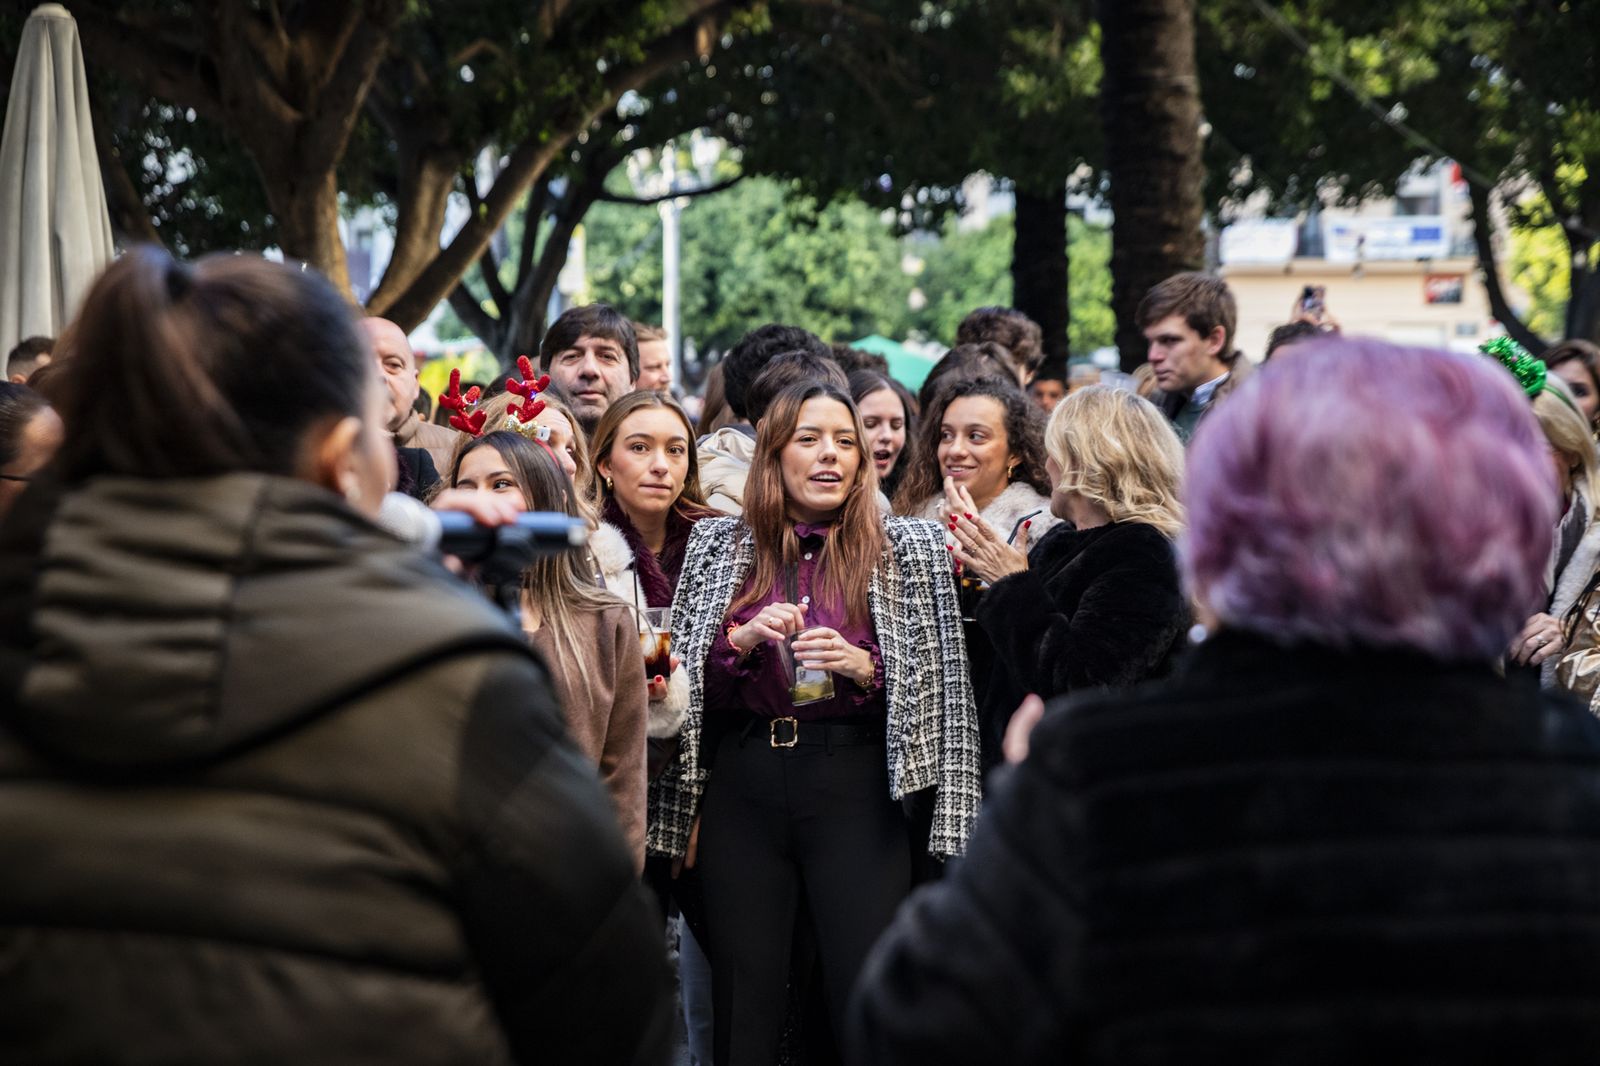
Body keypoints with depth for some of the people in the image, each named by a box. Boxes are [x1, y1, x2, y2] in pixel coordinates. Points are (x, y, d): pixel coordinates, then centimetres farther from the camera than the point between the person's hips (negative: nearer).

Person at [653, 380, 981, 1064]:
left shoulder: (909, 546, 5)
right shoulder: (718, 545, 9)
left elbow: (936, 684, 5)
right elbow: (690, 683, 9)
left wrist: (863, 667, -12)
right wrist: (743, 639, -8)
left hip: (858, 785, -1)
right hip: (742, 786, 2)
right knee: (743, 1008, 3)